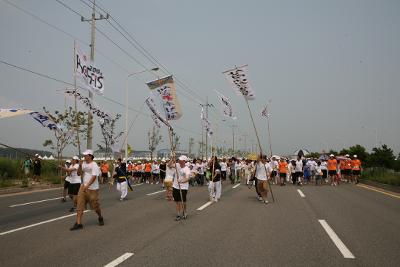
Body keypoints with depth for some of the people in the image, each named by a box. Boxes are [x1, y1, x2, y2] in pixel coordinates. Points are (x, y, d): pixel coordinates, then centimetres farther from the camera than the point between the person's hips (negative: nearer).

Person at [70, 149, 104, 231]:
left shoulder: (94, 165, -14)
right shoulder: (83, 163, 8)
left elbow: (94, 177, -23)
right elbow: (79, 173, 14)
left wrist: (87, 185, -34)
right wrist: (80, 166, -4)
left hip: (92, 189, -6)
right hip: (83, 187, 6)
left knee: (95, 206, 6)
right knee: (80, 205, -2)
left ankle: (100, 218, 32)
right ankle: (78, 223, 0)